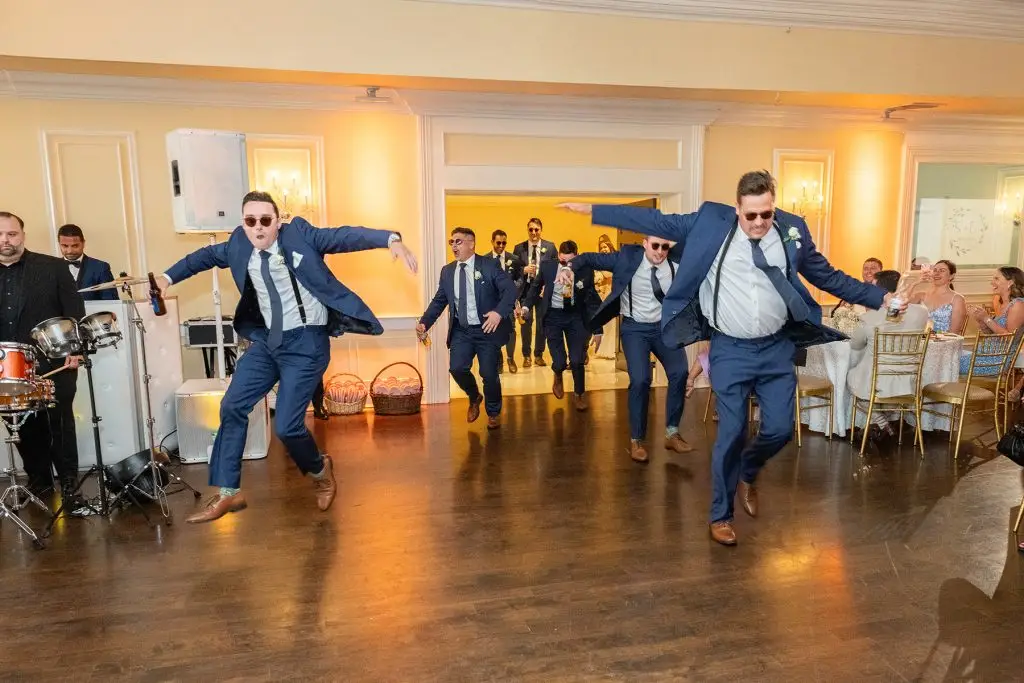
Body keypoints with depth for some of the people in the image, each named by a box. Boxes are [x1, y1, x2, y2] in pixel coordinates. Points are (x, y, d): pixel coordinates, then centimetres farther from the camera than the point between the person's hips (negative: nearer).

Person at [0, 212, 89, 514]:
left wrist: (74, 349, -12)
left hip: (53, 364, -3)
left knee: (60, 429, -1)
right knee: (25, 431, 11)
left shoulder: (53, 267, 1)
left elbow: (75, 312, -2)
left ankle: (69, 488, 6)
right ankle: (38, 481, 27)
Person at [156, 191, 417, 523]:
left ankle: (320, 470, 25)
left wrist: (391, 239, -36)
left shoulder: (299, 233, -12)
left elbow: (347, 236, -21)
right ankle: (228, 493, 22)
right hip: (267, 339, 7)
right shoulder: (239, 244, 3)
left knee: (286, 425, -8)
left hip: (306, 341, -6)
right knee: (232, 407, 7)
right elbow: (207, 255, 23)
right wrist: (168, 277, 28)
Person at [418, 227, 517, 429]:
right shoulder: (447, 271, 8)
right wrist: (424, 322, -5)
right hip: (460, 331, 4)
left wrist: (499, 312, -31)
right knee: (457, 369, -11)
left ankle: (493, 413, 26)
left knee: (489, 373, -3)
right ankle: (474, 398, 23)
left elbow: (510, 290, -14)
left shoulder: (489, 265, -6)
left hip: (487, 329, -3)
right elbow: (439, 300, 9)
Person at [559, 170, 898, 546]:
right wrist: (591, 211, -8)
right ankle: (720, 515, 23)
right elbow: (657, 222, -6)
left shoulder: (792, 231, 1)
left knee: (780, 429, 3)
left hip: (777, 348, 3)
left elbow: (829, 277, 11)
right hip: (730, 350, -2)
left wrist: (881, 298, 9)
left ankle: (747, 472, 38)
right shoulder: (711, 223, -6)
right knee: (731, 434, 2)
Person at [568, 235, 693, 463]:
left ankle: (672, 433, 8)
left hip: (664, 326, 3)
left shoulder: (677, 262, -6)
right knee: (640, 380, -15)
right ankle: (636, 440, 3)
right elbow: (590, 258, -6)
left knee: (679, 373, -11)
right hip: (635, 327, -3)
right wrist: (570, 266, -24)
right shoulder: (627, 257, -10)